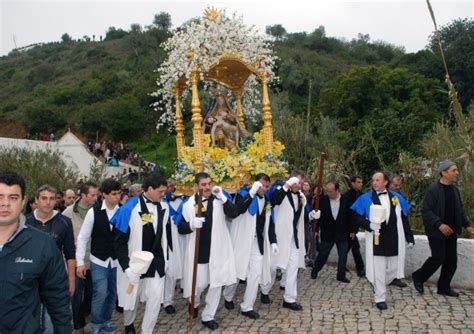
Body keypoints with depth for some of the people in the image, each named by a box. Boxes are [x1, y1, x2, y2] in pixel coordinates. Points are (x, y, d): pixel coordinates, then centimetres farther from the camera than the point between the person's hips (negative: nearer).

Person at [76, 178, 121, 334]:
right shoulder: (94, 212, -11)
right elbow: (83, 238, -5)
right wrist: (80, 262, -7)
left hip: (117, 261, 2)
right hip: (99, 261, -2)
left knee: (112, 293, 12)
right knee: (100, 293, -5)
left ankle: (106, 321, 34)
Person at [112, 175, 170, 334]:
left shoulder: (164, 206, -4)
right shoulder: (130, 208, -19)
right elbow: (120, 241, -16)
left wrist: (165, 257, 13)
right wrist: (126, 267, -20)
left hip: (157, 262, 3)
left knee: (156, 296, -1)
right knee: (132, 297, 15)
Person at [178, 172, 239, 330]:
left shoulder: (219, 200, -4)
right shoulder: (189, 204, -3)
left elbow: (234, 213, -17)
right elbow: (181, 228, -1)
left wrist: (222, 197, -27)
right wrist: (192, 224, -21)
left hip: (217, 249, 1)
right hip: (199, 250, -1)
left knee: (217, 283, 6)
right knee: (200, 283, 8)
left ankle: (208, 316, 24)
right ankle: (194, 303, 43)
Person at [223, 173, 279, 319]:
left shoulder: (267, 200, 7)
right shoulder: (244, 194, -10)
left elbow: (270, 223, 13)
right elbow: (238, 209, -31)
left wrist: (273, 241, 5)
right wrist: (252, 192, -34)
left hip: (258, 242, 4)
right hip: (242, 240, -4)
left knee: (256, 273, 0)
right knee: (236, 271, 10)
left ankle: (247, 307, 12)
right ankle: (228, 297, 36)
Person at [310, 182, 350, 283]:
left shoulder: (345, 200, -8)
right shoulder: (323, 200, -9)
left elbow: (349, 216, 0)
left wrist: (350, 231, 2)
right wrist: (316, 230, -6)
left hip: (342, 234, 1)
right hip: (327, 233, -1)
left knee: (343, 255, 6)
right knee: (322, 254, 8)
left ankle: (341, 275, 21)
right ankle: (315, 270, 30)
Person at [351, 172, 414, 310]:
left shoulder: (396, 197, 7)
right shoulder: (365, 198, -1)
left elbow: (404, 219, 9)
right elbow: (356, 216, -3)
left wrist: (409, 237, 7)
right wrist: (369, 225, -20)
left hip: (394, 240, 3)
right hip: (376, 240, -3)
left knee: (393, 269, 8)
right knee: (378, 270, 1)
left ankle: (378, 286, 36)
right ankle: (379, 298, 16)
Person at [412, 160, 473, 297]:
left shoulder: (454, 189, 8)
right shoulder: (433, 189, -15)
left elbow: (460, 209, 17)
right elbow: (425, 211, -19)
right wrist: (439, 225, -25)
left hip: (451, 231, 7)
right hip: (436, 231, -7)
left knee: (451, 260, 8)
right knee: (439, 257, -7)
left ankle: (444, 287, 22)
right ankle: (418, 277, 14)